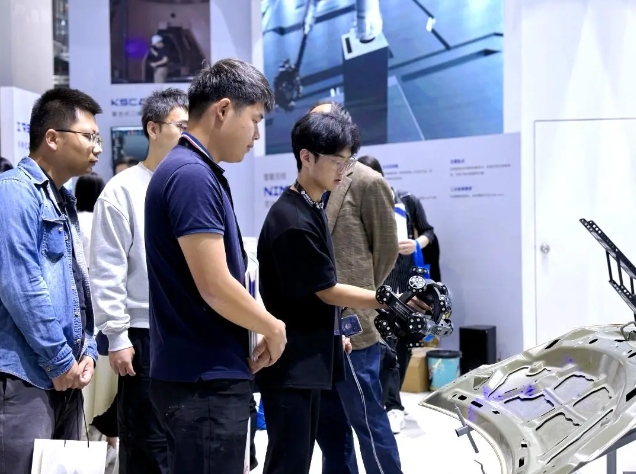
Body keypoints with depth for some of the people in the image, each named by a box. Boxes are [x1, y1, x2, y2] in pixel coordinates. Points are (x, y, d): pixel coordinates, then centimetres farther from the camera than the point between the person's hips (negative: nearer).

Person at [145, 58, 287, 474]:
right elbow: (215, 286, -22)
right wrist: (274, 328, -7)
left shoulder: (198, 172, 13)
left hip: (207, 374, 10)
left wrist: (262, 326, 9)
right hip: (206, 380, -10)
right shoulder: (192, 175, -18)